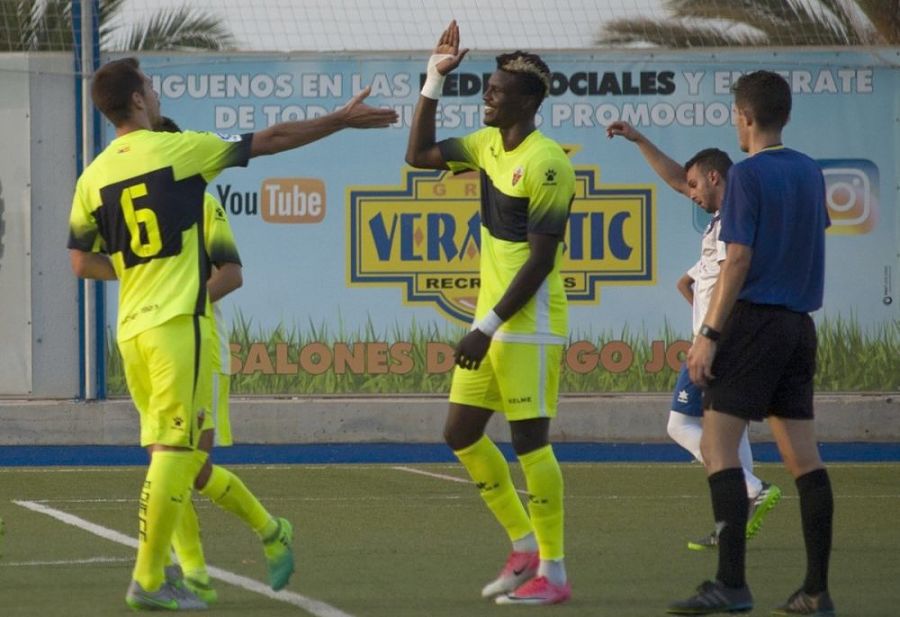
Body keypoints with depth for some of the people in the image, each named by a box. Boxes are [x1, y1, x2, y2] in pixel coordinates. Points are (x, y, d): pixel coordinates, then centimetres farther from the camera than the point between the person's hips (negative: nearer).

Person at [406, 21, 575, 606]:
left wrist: (488, 327, -19)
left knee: (530, 441, -6)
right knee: (461, 433, 10)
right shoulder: (488, 146, 10)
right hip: (492, 322, 9)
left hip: (529, 327, -9)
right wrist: (434, 79, 10)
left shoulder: (546, 164, -17)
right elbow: (420, 154, 19)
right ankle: (525, 546, 21)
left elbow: (541, 259, -19)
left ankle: (553, 573, 0)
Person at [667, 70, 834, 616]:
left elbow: (738, 260, -15)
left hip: (754, 321, -7)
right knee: (803, 456, 6)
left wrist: (710, 334, -14)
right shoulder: (811, 172, 11)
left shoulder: (748, 174, -10)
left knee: (719, 446, -8)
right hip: (800, 324, 7)